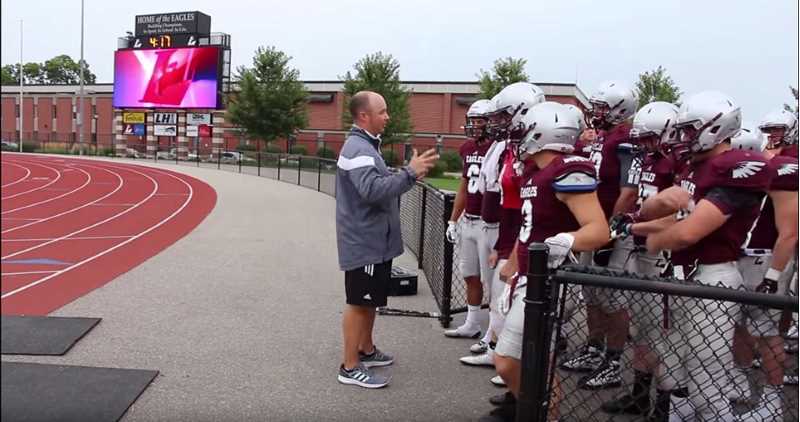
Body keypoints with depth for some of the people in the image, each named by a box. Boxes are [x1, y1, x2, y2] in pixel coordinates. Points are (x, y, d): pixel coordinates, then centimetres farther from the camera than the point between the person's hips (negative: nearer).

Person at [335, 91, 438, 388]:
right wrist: (409, 173, -31)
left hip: (374, 240, 10)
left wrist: (408, 176, 6)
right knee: (359, 302, -2)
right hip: (364, 241, -10)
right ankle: (350, 367, 8)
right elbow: (372, 189, -32)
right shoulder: (358, 149, -20)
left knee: (371, 300, 21)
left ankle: (366, 350, 36)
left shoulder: (367, 145, 15)